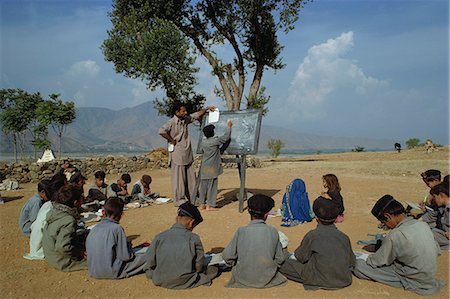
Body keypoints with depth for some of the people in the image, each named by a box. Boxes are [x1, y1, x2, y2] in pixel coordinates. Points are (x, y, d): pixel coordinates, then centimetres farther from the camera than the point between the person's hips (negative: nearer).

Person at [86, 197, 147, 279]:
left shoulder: (93, 229, 2)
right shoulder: (117, 228, -15)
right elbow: (126, 256, -14)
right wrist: (129, 245, 8)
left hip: (93, 273, 7)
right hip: (112, 272, -7)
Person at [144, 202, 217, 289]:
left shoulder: (159, 237, -6)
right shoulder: (194, 238, -10)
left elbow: (150, 263, -2)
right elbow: (199, 266, -3)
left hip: (160, 281, 3)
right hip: (185, 282, -2)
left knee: (148, 269, 32)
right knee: (214, 269, 12)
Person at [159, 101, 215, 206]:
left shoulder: (185, 119, 8)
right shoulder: (172, 122, -16)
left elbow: (196, 115, 20)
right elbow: (162, 131, -30)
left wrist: (207, 108, 12)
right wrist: (172, 141, -22)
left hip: (187, 154, 8)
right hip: (177, 155, -8)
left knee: (191, 177, 13)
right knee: (179, 178, 0)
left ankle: (192, 197, 25)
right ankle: (179, 200, 11)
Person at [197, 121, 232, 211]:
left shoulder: (203, 143, 7)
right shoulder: (215, 141, -11)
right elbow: (226, 137, -5)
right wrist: (229, 126, 8)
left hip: (204, 169, 6)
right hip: (212, 169, -6)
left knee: (203, 186, 11)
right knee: (212, 186, 0)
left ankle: (202, 204, 17)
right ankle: (209, 205, 2)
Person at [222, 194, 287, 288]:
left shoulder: (241, 231, -19)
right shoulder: (273, 232, -13)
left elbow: (227, 256, -13)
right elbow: (279, 259, -3)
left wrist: (235, 265, 8)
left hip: (244, 279, -3)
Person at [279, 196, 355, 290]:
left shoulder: (312, 235, -14)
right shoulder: (344, 237, -3)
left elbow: (301, 257, -1)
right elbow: (352, 263, 6)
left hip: (322, 281, -5)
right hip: (345, 281, 5)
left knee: (285, 264, 1)